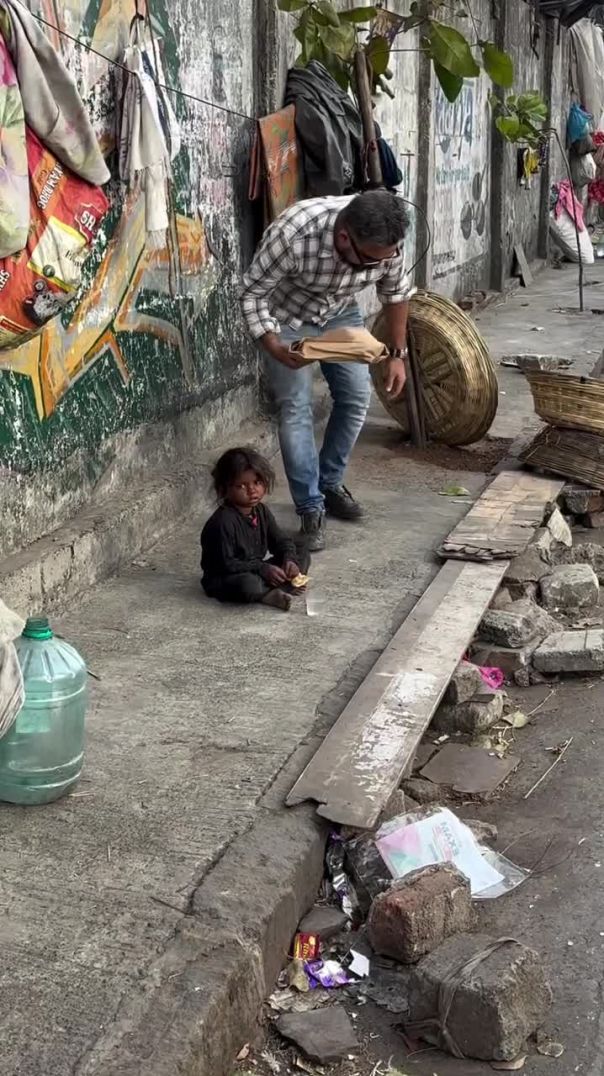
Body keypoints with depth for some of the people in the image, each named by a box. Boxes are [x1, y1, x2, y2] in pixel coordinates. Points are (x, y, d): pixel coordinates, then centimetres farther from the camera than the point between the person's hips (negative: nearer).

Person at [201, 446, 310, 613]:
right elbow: (225, 564, -24)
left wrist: (289, 560, -13)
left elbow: (281, 541, 10)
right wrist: (263, 569, -25)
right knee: (248, 584, -42)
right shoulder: (223, 521, -23)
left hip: (256, 572, 9)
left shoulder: (262, 512, 2)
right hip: (222, 579, -8)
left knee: (302, 552, 5)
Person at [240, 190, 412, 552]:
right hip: (287, 315, -4)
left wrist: (398, 353, -2)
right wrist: (274, 347, -40)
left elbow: (396, 292, -6)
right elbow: (253, 293, -27)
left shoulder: (388, 241, -27)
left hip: (341, 313, 4)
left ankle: (330, 483, 22)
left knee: (356, 397, 2)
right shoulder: (293, 233, -41)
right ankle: (311, 508, -4)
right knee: (296, 408, -12)